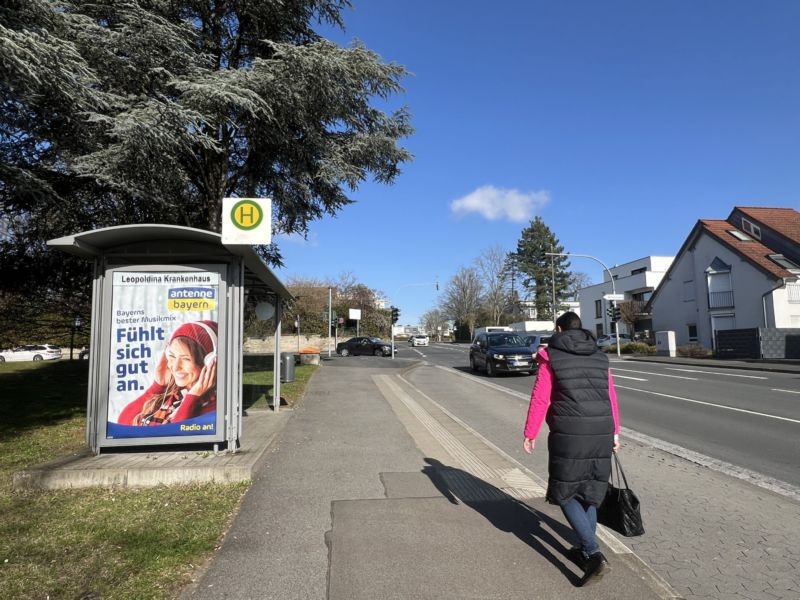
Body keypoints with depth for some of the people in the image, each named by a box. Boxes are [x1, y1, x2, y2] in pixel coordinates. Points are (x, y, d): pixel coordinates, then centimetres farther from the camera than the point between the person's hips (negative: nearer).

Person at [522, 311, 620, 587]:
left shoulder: (551, 357, -2)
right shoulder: (600, 357, 11)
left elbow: (540, 399, -6)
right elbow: (611, 398, 11)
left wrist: (530, 435, 0)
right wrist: (614, 432, 20)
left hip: (568, 434, -5)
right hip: (601, 433, 5)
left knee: (565, 493, 8)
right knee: (590, 492, 19)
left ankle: (594, 554, -3)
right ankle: (584, 550, 29)